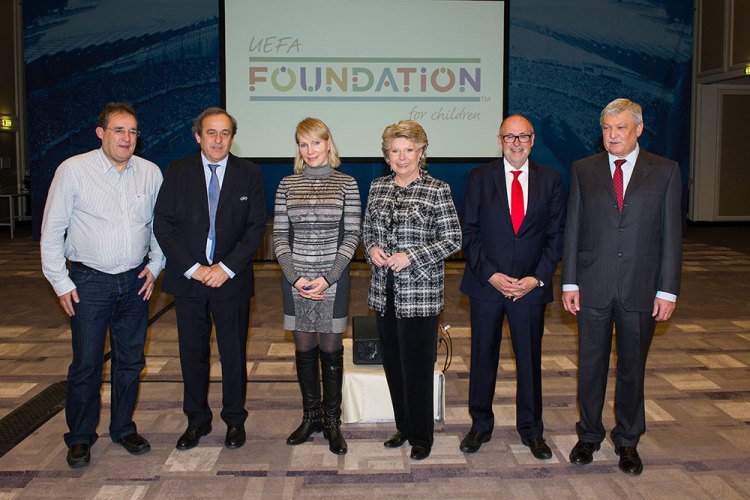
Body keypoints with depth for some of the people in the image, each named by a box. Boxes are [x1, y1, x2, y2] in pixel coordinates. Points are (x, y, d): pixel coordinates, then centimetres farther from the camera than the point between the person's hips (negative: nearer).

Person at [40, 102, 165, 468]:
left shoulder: (150, 172, 3)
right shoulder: (73, 170, -7)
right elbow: (52, 230, -3)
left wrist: (155, 265, 5)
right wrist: (61, 282, -5)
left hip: (135, 281, 3)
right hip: (89, 282, -3)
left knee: (131, 361, 12)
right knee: (86, 364, 1)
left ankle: (123, 428, 28)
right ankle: (80, 437, 19)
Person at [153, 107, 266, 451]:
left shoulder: (248, 174, 0)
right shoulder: (177, 172, 2)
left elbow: (256, 226, -3)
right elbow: (163, 225, -2)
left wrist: (227, 268, -12)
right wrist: (192, 268, -11)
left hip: (231, 279, -1)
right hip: (188, 279, 1)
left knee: (234, 353, 8)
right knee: (192, 353, 10)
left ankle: (235, 419, 24)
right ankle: (197, 420, 26)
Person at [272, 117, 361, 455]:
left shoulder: (346, 184, -1)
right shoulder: (287, 185, 4)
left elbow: (351, 235, -4)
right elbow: (279, 235, 3)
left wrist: (328, 278, -12)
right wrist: (295, 277, -8)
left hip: (333, 278, -2)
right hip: (296, 278, 2)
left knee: (331, 348, 5)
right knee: (304, 348, 10)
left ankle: (332, 420, 19)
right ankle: (311, 416, 25)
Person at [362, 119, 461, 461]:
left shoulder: (437, 190, -6)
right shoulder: (378, 187, 9)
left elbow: (452, 240, -7)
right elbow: (367, 229, 19)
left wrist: (411, 257, -16)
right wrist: (371, 249, -3)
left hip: (420, 294, -5)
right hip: (384, 291, 5)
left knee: (417, 366, 1)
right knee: (393, 364, 14)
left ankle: (421, 436, 17)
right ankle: (404, 427, 30)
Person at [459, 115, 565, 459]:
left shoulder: (551, 180, 4)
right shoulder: (480, 178, 1)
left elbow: (556, 235, 3)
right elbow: (469, 232, -2)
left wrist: (538, 278, -7)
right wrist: (490, 275, -11)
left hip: (531, 286, 1)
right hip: (486, 284, 0)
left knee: (530, 359, 9)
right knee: (483, 357, 9)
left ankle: (530, 428, 26)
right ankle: (481, 425, 25)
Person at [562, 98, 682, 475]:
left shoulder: (665, 171, 1)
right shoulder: (583, 170, 4)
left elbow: (672, 234, 0)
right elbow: (573, 229, 4)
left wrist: (667, 290, -5)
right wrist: (569, 282, -1)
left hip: (640, 288, 0)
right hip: (593, 286, 1)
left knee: (632, 366, 11)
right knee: (591, 364, 11)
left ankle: (627, 441, 28)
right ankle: (589, 435, 28)